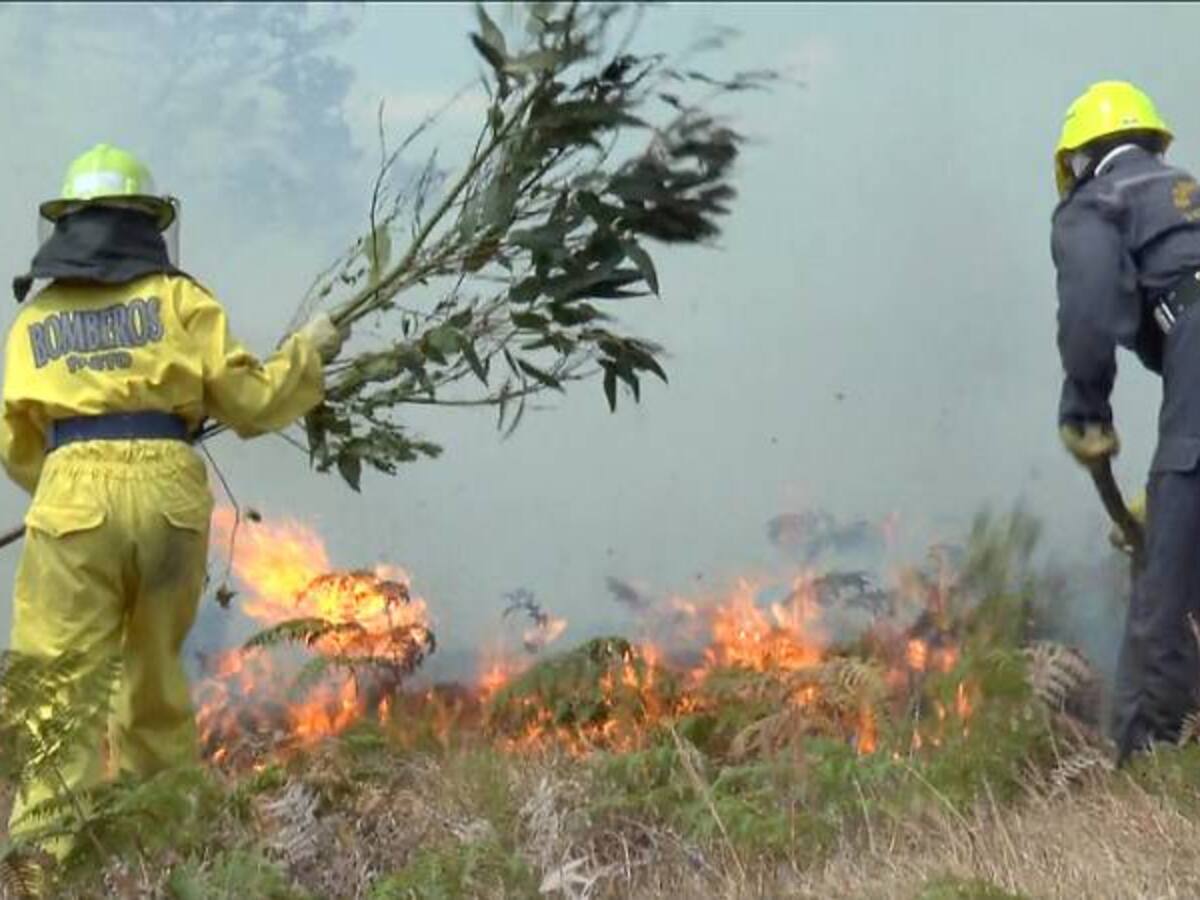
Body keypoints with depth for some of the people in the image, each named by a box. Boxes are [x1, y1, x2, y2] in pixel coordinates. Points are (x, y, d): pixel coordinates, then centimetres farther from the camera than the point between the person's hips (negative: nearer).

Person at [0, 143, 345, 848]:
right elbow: (248, 401, 6)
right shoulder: (179, 298, 10)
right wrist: (309, 352, 22)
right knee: (157, 678, 14)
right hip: (169, 493, 1)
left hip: (73, 497, 0)